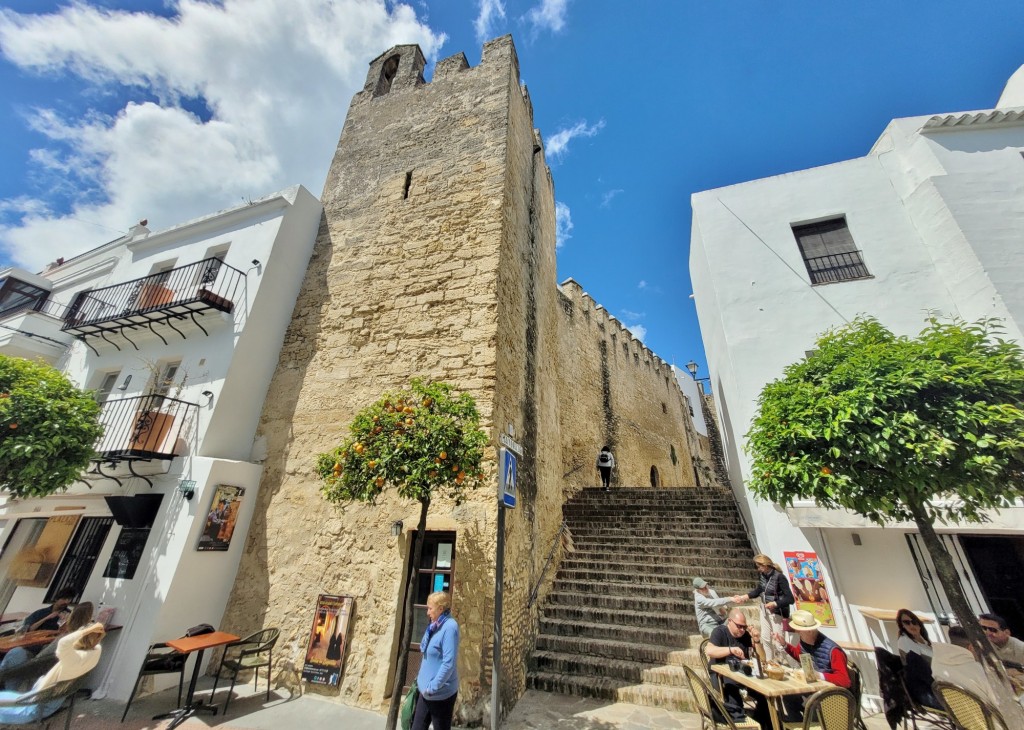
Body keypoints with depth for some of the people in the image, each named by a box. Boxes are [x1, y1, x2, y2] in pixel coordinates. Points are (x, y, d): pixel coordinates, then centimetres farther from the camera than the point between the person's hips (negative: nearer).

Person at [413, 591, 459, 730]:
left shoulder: (449, 627, -23)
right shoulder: (434, 627, 4)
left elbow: (449, 663, -25)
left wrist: (433, 687, -20)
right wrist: (422, 679, 12)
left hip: (441, 692, -8)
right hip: (427, 690, 8)